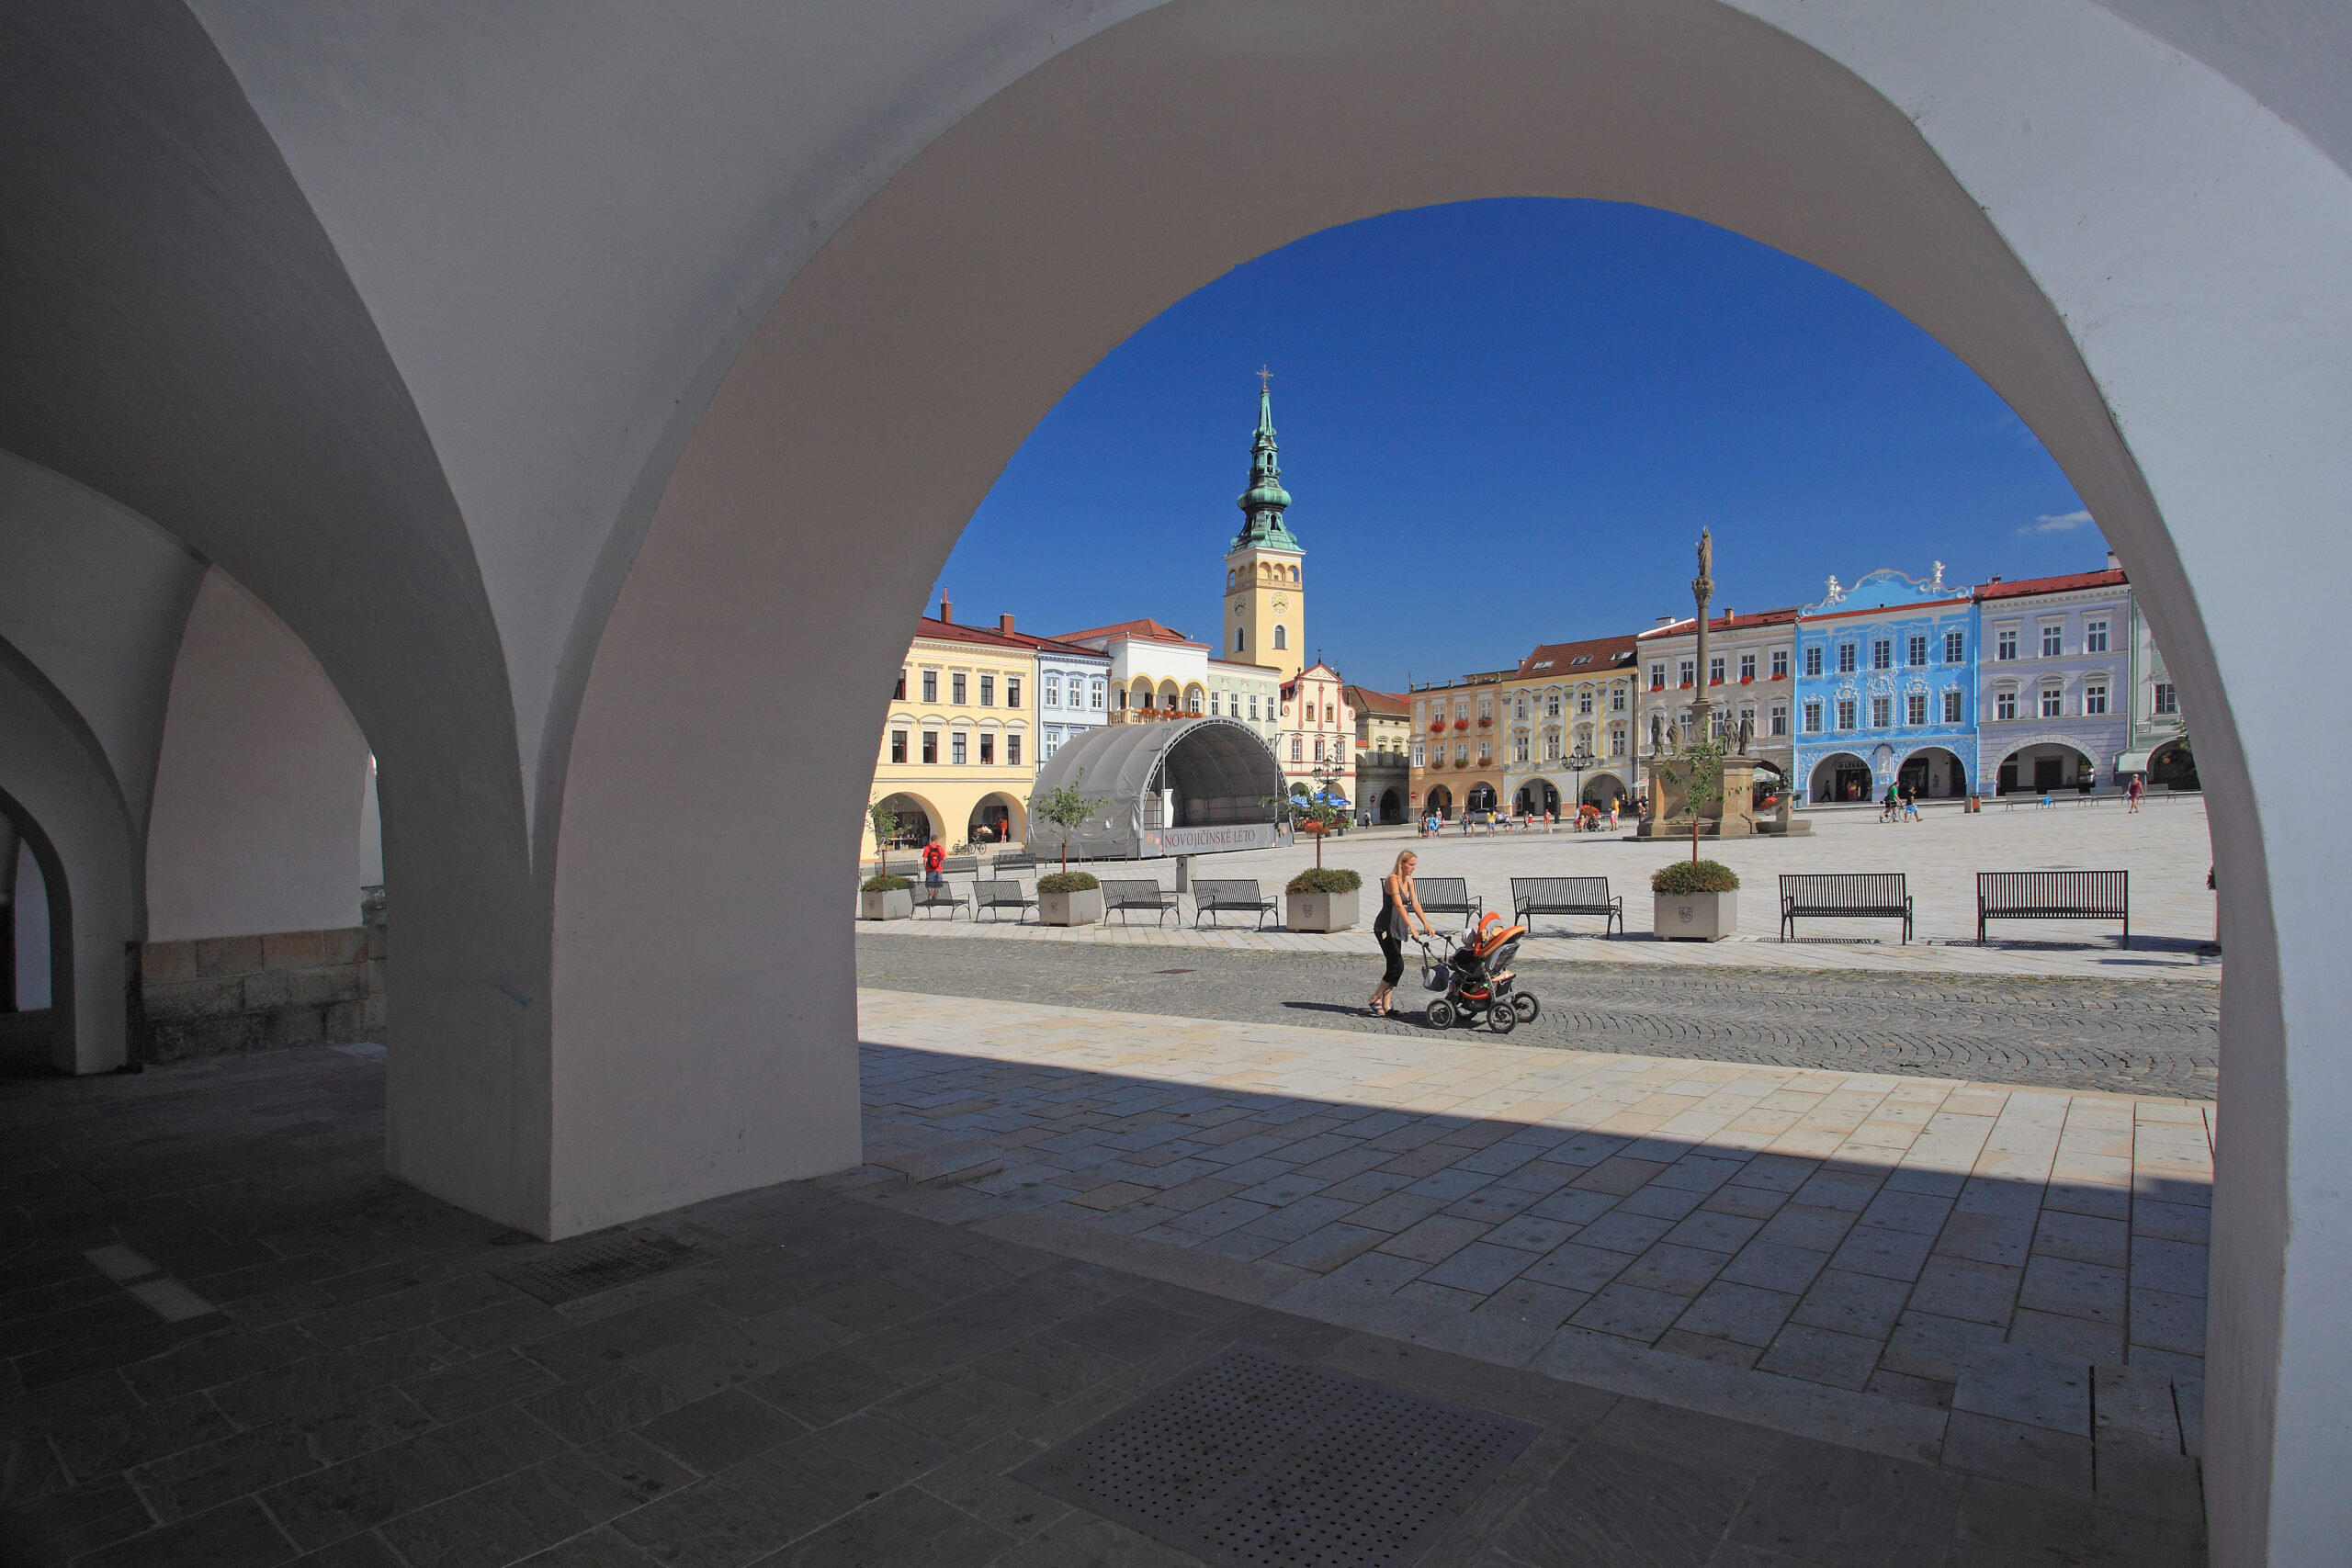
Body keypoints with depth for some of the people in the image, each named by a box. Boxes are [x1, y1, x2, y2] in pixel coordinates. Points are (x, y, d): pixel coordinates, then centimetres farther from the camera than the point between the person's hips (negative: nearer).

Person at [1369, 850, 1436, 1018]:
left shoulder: (1408, 880, 9)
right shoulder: (1392, 879, -17)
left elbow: (1415, 904, 8)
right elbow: (1398, 905, -28)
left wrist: (1427, 924, -4)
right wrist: (1411, 927, -35)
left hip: (1397, 929, 9)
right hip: (1385, 927, -9)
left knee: (1394, 966, 7)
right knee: (1397, 966, -11)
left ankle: (1385, 1006, 11)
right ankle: (1375, 1000, -1)